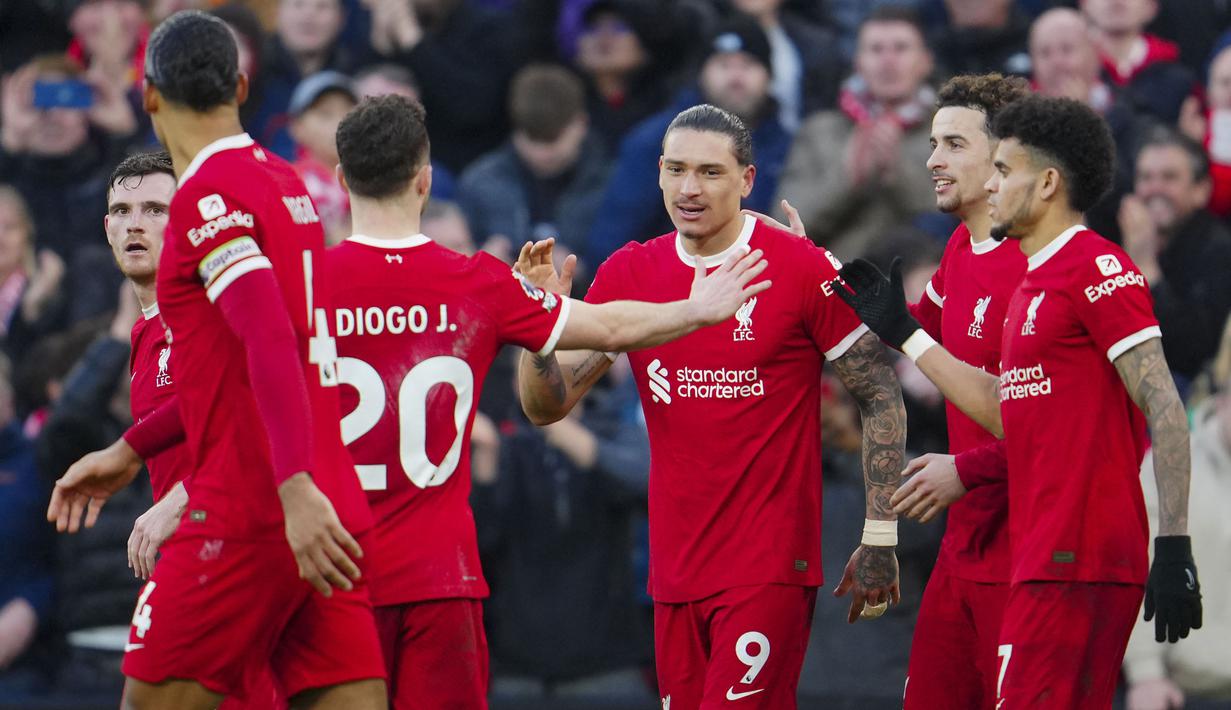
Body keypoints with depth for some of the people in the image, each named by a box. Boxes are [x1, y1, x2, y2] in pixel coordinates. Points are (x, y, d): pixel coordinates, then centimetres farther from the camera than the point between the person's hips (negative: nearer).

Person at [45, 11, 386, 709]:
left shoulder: (207, 195, -8)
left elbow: (271, 344, -21)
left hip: (250, 514, -8)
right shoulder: (287, 183, 18)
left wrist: (297, 489, -30)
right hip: (336, 511, 8)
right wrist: (131, 451, 34)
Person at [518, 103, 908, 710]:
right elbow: (546, 406, 7)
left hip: (770, 568, -5)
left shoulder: (803, 270, -6)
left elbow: (880, 400, -1)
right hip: (675, 568, 5)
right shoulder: (628, 275, 7)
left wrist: (880, 538, -4)